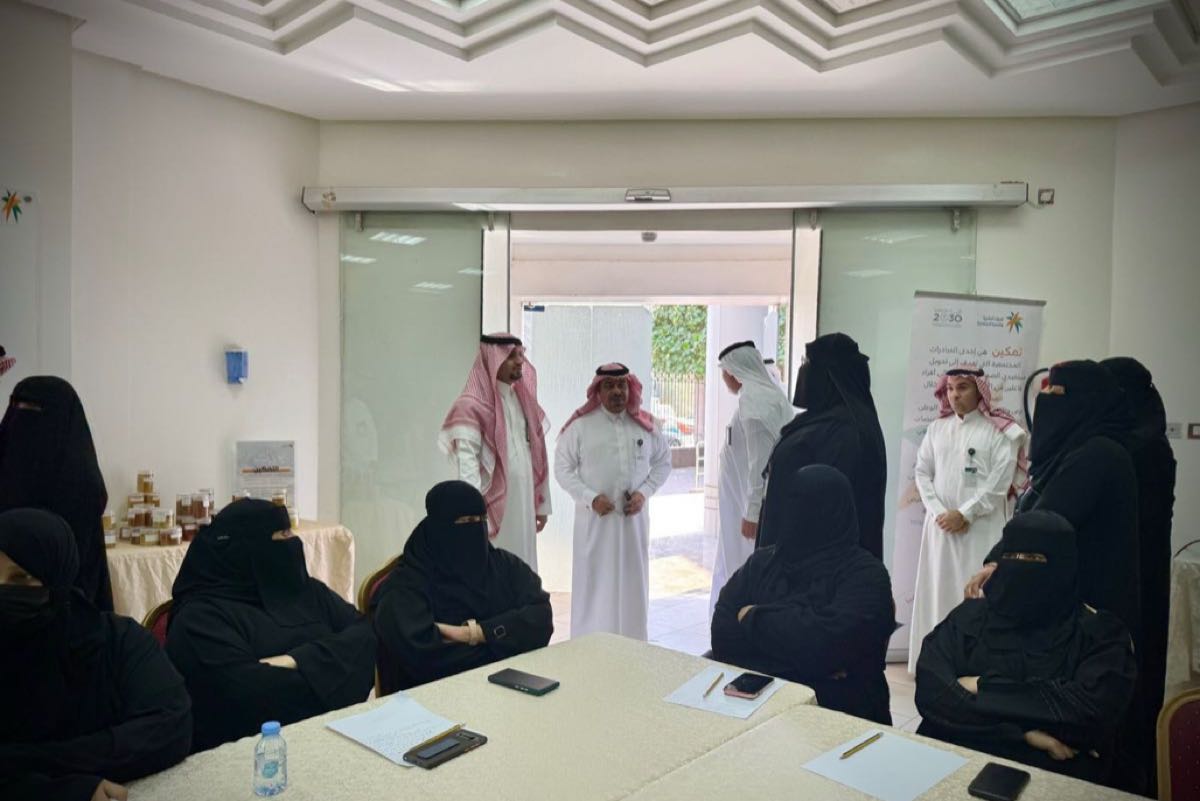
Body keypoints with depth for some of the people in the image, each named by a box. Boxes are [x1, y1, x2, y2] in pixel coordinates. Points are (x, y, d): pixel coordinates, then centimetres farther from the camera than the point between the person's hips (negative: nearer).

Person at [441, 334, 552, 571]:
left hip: (522, 505, 7)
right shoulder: (472, 406, -10)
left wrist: (542, 503, 14)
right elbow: (466, 461, -19)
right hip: (492, 504, -7)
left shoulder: (524, 399, 13)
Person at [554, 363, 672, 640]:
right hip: (594, 517, -3)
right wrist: (590, 498, -14)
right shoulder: (580, 425, -5)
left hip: (633, 517, 3)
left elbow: (663, 462, 12)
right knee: (594, 584, 2)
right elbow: (562, 468, -3)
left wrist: (644, 492, -4)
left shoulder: (645, 424, 4)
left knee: (632, 582, 10)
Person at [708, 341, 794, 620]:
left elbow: (760, 461, -22)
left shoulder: (753, 400, -17)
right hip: (759, 506, 10)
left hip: (756, 510, -10)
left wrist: (752, 512, -20)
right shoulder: (769, 394, 12)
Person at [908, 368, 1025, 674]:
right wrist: (940, 512, -6)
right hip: (941, 525, 4)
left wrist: (964, 514, -12)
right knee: (938, 589, 6)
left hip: (981, 527, -4)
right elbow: (922, 473, 7)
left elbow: (999, 482, -8)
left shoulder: (998, 431, -2)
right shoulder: (936, 428, 10)